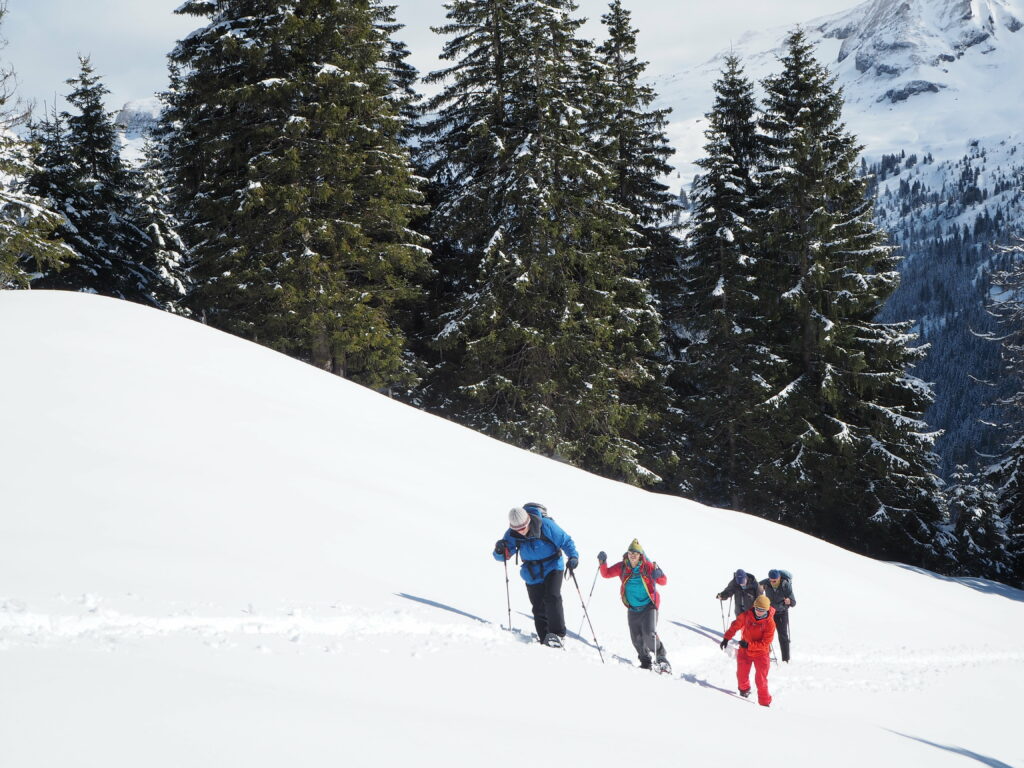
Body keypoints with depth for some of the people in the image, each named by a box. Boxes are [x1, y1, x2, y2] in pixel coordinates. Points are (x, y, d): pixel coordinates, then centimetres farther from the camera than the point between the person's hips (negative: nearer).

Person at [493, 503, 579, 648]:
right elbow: (503, 556, -5)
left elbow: (565, 541, -13)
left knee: (552, 598, -21)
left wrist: (573, 556, -29)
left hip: (552, 567, -3)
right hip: (532, 573, 3)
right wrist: (500, 550, -29)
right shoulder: (512, 534, -12)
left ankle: (558, 633, -12)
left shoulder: (545, 526, -22)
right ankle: (545, 638, 13)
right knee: (538, 607, 3)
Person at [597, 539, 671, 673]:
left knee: (649, 634, -19)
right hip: (632, 609, 4)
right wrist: (603, 563, -10)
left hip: (648, 606, -4)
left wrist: (659, 575, -34)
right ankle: (646, 663, 25)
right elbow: (606, 574, 8)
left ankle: (662, 660, 0)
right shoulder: (622, 567, -1)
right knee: (636, 639, 4)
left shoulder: (648, 567, -10)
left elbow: (663, 582, -12)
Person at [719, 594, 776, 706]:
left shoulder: (770, 623, -22)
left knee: (761, 680, -7)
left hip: (761, 654, -4)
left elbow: (765, 643, -23)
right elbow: (735, 625, 6)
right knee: (741, 675, 18)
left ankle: (765, 703, 4)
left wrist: (749, 645, -29)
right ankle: (744, 690, 49)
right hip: (744, 651, 4)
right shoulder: (746, 616, -12)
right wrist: (726, 638, 4)